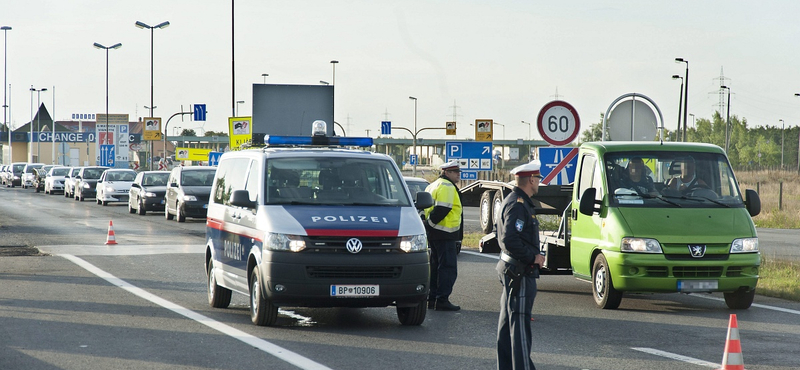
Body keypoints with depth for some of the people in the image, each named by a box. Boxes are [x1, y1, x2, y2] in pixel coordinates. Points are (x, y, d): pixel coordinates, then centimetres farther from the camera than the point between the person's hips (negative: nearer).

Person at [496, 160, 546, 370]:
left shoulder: (513, 201, 17)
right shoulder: (518, 205, -17)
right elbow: (510, 240, -26)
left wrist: (534, 256, 16)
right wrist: (533, 257, -17)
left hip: (511, 271, 11)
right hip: (520, 273, -11)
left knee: (508, 320, 14)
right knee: (519, 321, -9)